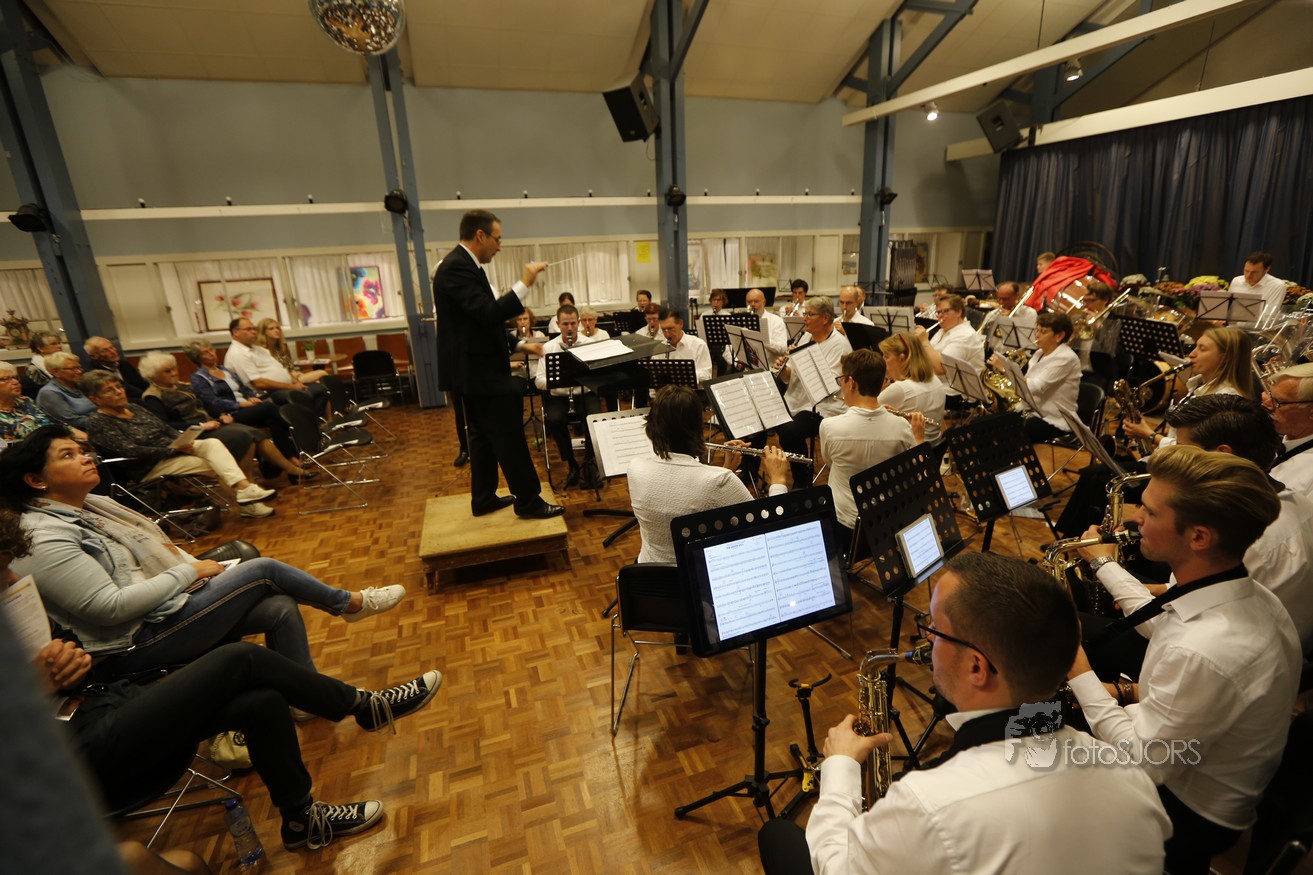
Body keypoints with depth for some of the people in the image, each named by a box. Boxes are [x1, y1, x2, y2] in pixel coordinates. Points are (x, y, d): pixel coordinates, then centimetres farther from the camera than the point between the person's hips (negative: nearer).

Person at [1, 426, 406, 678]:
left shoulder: (93, 505, 10)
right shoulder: (46, 542, -18)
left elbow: (151, 550, 18)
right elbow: (110, 606, -25)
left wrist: (202, 568, 3)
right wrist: (188, 572, -17)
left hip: (171, 603, 8)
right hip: (142, 641, -8)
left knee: (281, 608, -9)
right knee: (263, 570, -14)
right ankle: (352, 603, 8)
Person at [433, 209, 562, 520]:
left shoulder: (460, 264, 14)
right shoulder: (458, 267, -19)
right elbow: (488, 315, -29)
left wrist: (517, 344, 17)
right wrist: (524, 284, -26)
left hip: (475, 368, 11)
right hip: (479, 370, -11)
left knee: (484, 436, 16)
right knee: (510, 437, -4)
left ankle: (483, 499, 26)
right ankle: (528, 502, 6)